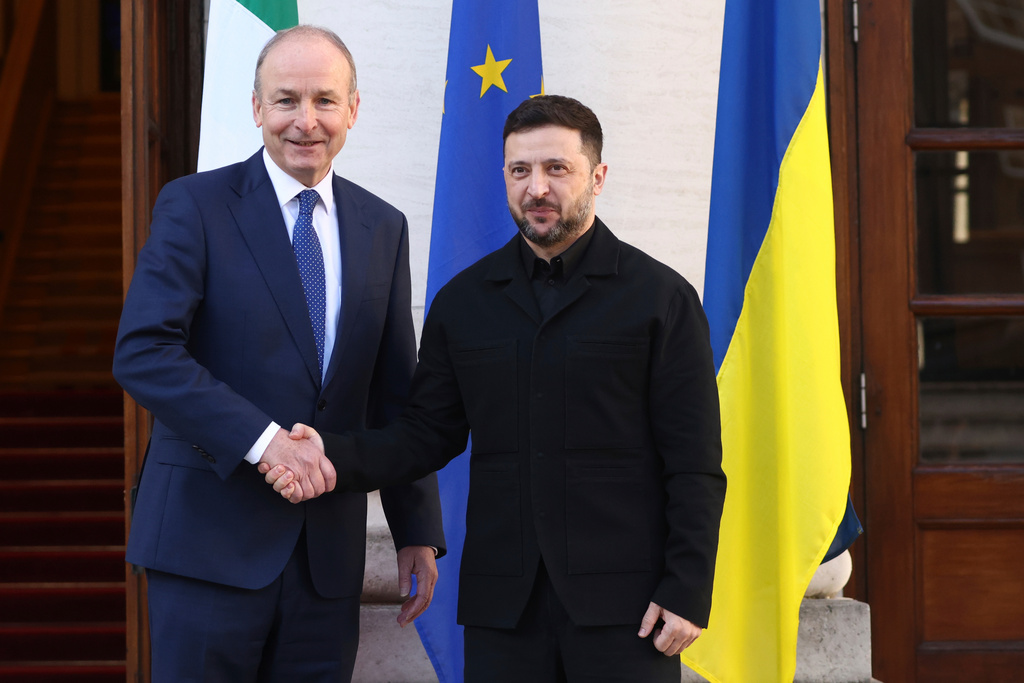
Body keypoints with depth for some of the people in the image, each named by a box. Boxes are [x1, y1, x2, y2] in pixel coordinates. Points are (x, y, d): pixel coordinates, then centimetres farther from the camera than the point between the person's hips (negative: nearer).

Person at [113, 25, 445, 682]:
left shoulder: (383, 228, 11)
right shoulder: (195, 205, -3)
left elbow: (394, 392, 14)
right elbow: (142, 352, -14)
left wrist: (417, 529, 11)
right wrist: (262, 440, -21)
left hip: (330, 548, 4)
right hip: (210, 537, -4)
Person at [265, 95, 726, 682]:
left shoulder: (663, 297, 2)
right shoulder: (462, 302, 12)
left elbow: (695, 464, -1)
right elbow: (428, 432, 12)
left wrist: (687, 591, -9)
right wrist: (336, 457, -7)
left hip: (625, 603, -3)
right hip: (503, 608, 3)